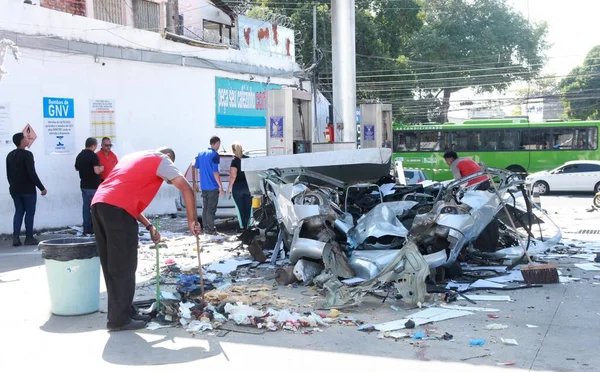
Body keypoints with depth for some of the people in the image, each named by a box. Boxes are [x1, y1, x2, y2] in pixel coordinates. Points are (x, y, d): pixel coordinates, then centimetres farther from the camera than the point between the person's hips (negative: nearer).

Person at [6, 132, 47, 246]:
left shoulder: (10, 155, 9)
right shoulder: (27, 154, -15)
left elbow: (8, 173, 15)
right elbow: (32, 173, -19)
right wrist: (42, 188, -14)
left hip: (15, 190, 7)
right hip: (28, 190, -7)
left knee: (18, 212, 12)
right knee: (29, 213, 2)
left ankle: (15, 237, 3)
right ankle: (29, 238, 5)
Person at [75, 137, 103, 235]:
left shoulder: (80, 155, 7)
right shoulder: (93, 156, -16)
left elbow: (77, 168, 21)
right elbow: (97, 171, -24)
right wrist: (101, 168, -4)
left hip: (84, 185, 7)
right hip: (93, 186, -7)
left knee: (86, 206, 9)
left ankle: (86, 229, 10)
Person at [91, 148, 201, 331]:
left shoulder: (133, 157, 33)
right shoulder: (161, 160, 11)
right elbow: (187, 189, -1)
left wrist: (149, 226, 28)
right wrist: (191, 221, 6)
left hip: (99, 204, 8)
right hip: (117, 209, -8)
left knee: (113, 267, 14)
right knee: (123, 268, 0)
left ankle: (125, 312, 22)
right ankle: (119, 319, 5)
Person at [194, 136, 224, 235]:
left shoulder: (201, 154, 11)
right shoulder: (214, 155, -12)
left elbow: (195, 168, 13)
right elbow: (215, 172, -17)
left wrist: (195, 183, 20)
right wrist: (221, 187, -14)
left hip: (203, 186, 7)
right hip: (213, 187, -7)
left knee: (205, 208, 13)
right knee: (211, 209, -2)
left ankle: (206, 228, 17)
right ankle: (210, 229, 0)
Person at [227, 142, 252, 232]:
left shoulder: (235, 161, -12)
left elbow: (233, 176, -17)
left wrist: (230, 188, -9)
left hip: (237, 187, -4)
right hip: (248, 186, 4)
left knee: (240, 208, 4)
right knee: (248, 207, 12)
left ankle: (243, 227, 5)